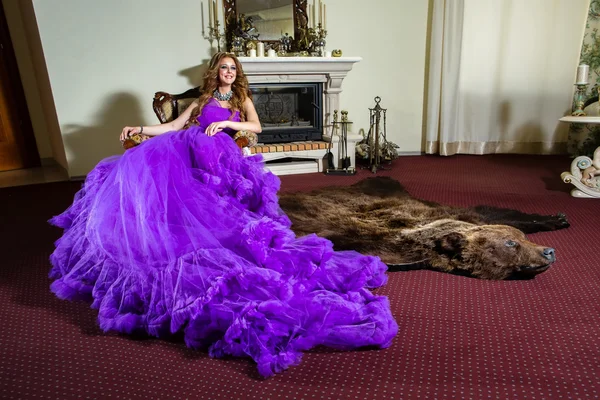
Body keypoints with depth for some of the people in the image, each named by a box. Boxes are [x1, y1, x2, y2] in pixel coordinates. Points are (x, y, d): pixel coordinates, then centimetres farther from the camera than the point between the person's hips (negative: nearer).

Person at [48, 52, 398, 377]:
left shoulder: (242, 100, 24)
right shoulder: (203, 100, 31)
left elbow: (256, 127, 5)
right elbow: (175, 126, 24)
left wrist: (225, 123, -6)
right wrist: (141, 129, 16)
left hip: (216, 155, -3)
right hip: (187, 150, 4)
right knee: (138, 167, -19)